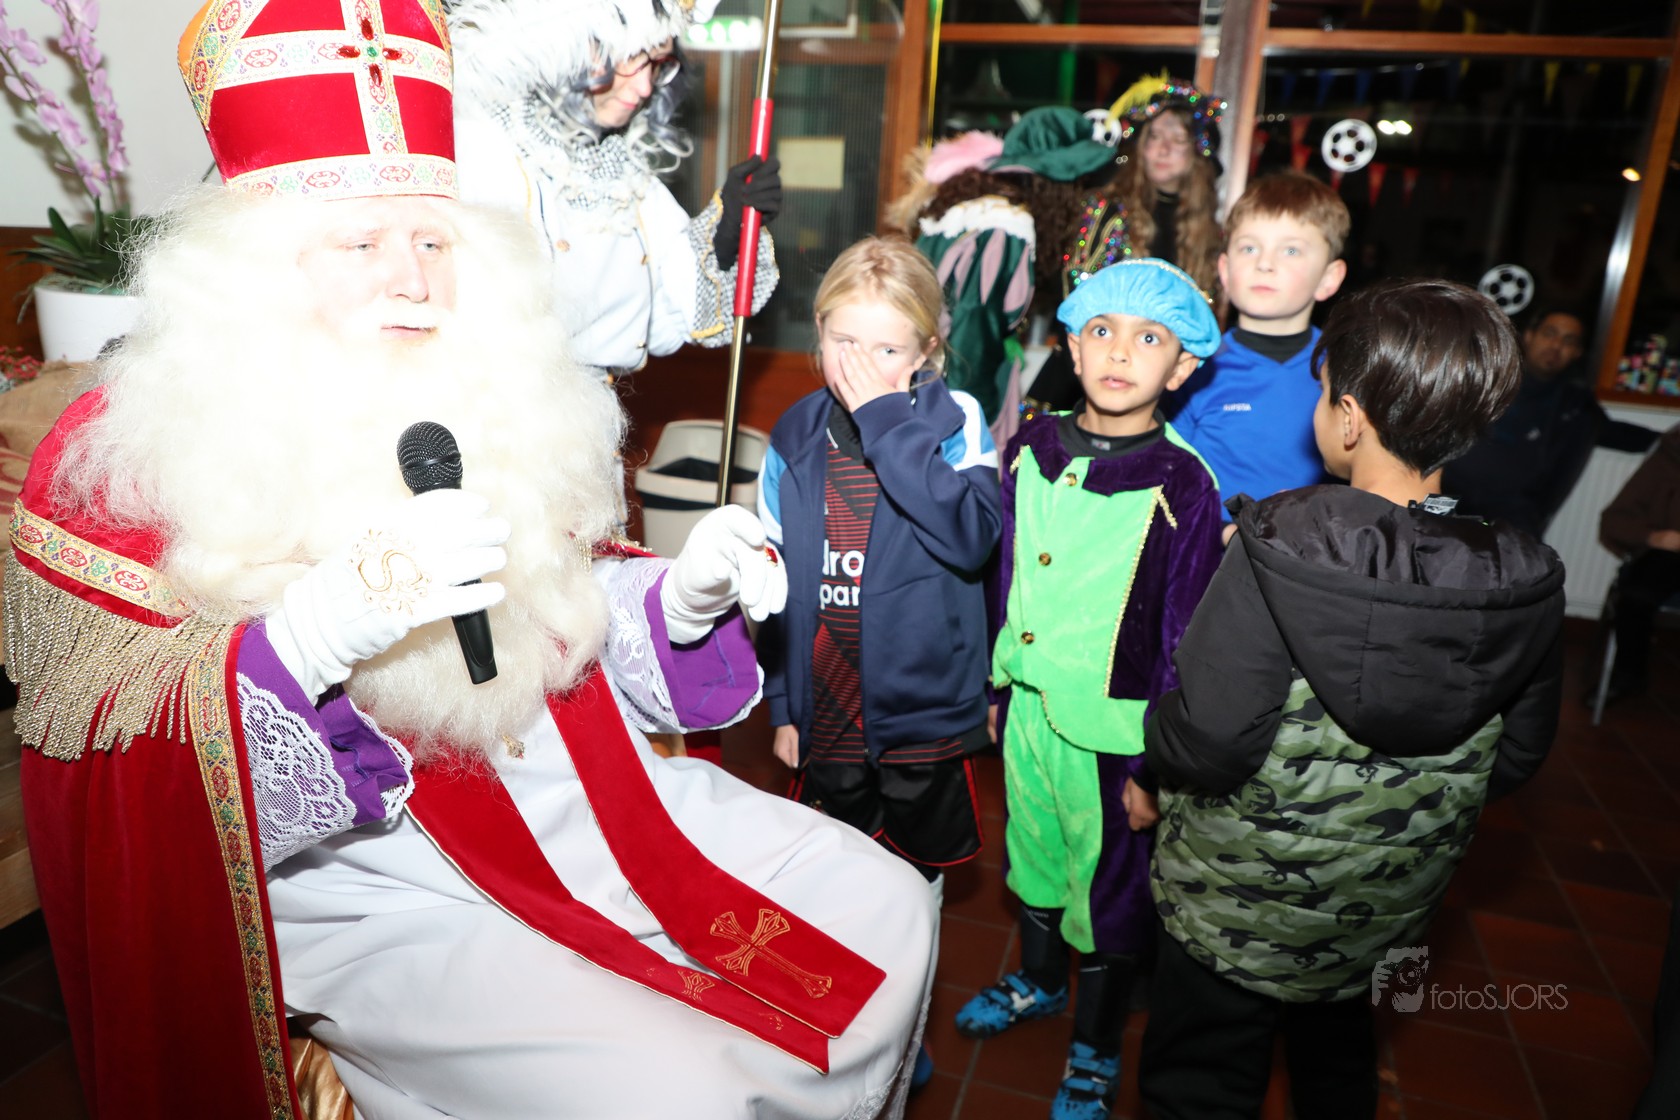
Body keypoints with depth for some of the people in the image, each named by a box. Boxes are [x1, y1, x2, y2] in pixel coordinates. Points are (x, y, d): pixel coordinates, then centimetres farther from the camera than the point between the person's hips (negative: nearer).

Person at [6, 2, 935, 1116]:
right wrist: (314, 634, -31)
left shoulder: (501, 400, 5)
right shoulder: (122, 454, -9)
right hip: (383, 891, -5)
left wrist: (686, 592, -8)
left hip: (583, 789, 6)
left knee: (888, 910, 3)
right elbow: (117, 771, -13)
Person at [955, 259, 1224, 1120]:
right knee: (1034, 852, 24)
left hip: (1113, 726, -4)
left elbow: (1185, 639, -11)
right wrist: (995, 685, 11)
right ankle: (1038, 981, 52)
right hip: (1029, 703, 5)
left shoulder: (1182, 487, -16)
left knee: (1107, 886, 13)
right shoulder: (1031, 448, -2)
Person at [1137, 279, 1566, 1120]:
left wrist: (1152, 775, -7)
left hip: (1241, 908, -5)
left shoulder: (1276, 553, -30)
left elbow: (1206, 746, -29)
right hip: (1388, 917, 5)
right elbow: (1514, 759, 0)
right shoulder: (1525, 584, -13)